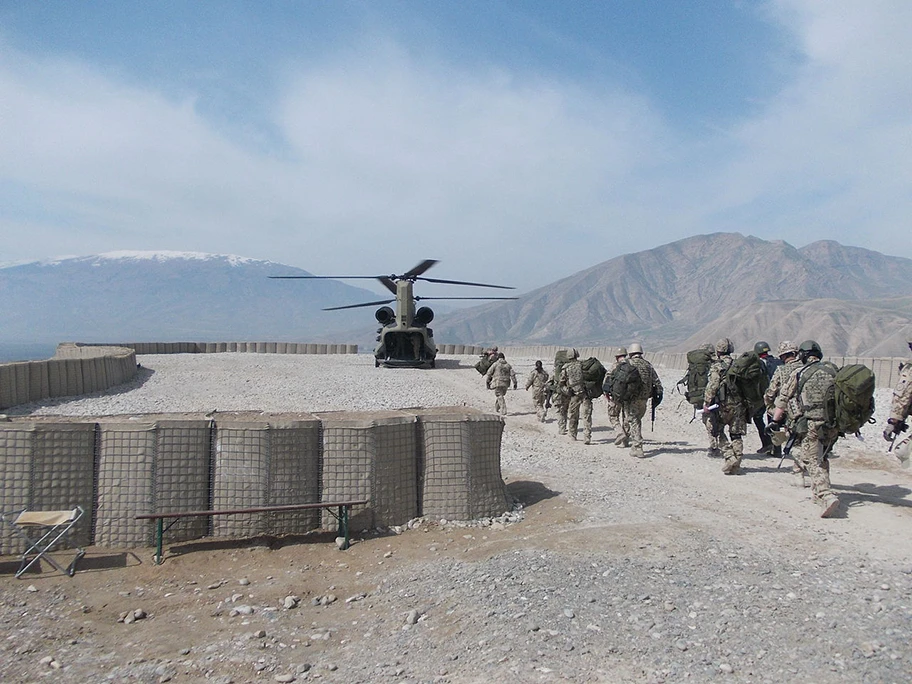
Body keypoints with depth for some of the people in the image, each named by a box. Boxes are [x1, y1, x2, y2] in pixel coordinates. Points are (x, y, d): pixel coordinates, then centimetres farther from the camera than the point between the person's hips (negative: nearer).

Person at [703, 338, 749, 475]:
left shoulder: (717, 366, -7)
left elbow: (712, 386, -16)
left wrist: (707, 403, -13)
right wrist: (746, 403, 17)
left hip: (723, 405, -4)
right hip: (739, 405, 5)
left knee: (719, 431, 11)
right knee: (736, 435, 9)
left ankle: (729, 457, -4)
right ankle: (736, 466, 9)